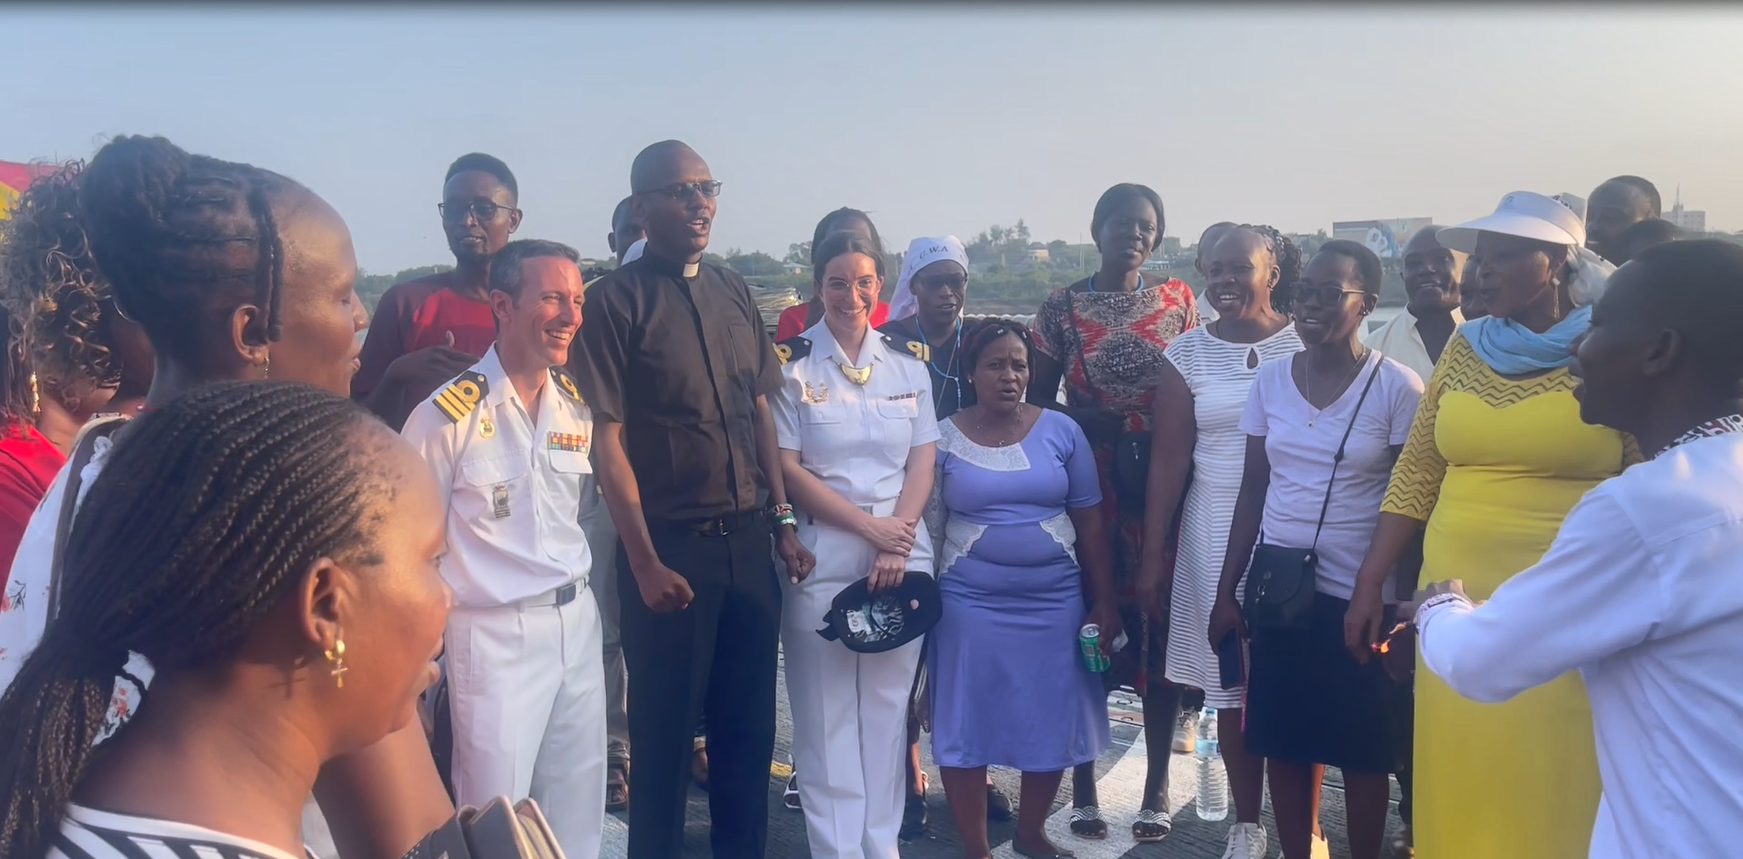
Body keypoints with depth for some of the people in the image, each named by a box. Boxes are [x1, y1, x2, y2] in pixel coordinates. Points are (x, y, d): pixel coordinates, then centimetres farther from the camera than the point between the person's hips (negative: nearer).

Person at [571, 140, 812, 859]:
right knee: (665, 730, 8)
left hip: (748, 540, 5)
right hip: (672, 546, -5)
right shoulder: (617, 299, -8)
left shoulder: (734, 293, 9)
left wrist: (783, 523, 8)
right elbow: (607, 440, -11)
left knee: (749, 725, 15)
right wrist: (644, 563, -14)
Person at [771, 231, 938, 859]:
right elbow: (787, 468, -6)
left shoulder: (909, 361, 8)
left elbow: (923, 461, 5)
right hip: (821, 557, -2)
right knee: (826, 712, 3)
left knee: (888, 706, 9)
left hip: (904, 553, 3)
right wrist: (869, 527, -11)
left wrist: (897, 541, -9)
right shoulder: (791, 363, -2)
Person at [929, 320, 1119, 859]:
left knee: (1052, 723, 10)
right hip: (969, 605, -1)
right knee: (967, 724, 3)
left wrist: (1104, 603, 2)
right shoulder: (943, 438, -1)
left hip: (1055, 602, 2)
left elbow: (1090, 522, 3)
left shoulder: (1061, 431, 1)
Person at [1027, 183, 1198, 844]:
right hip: (1086, 486, -1)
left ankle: (1158, 787, 19)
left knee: (1161, 628, 4)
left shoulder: (1178, 301, 5)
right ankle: (1083, 785, 19)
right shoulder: (1062, 307, 1)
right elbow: (1038, 402, 5)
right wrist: (1089, 421, -12)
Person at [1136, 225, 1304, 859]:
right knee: (1229, 682, 5)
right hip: (1216, 533, 2)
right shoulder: (1186, 354, 4)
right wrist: (1153, 555, 1)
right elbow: (1169, 458, 3)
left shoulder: (1307, 343, -1)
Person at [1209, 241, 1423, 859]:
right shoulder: (1271, 379, 3)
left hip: (1357, 595, -3)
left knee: (1362, 748, 9)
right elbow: (1253, 490, 7)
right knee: (1283, 741, 10)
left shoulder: (1397, 387, -8)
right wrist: (1226, 591, 6)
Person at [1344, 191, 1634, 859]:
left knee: (1551, 788, 3)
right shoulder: (1465, 347, 8)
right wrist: (1370, 584, 7)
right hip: (1456, 606, 4)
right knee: (1457, 783, 10)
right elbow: (1416, 475, 10)